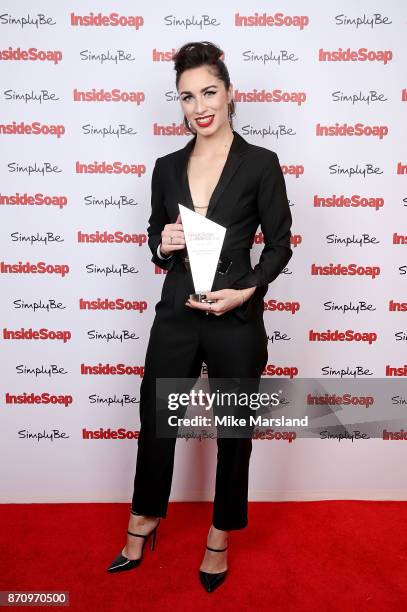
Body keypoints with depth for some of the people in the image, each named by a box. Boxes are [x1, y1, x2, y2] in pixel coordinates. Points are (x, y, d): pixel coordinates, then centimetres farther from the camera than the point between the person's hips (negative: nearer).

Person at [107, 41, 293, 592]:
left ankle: (220, 538, 37)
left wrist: (247, 290, -16)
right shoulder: (167, 168, 6)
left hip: (237, 320, -3)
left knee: (233, 432, 12)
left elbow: (279, 245, -2)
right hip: (176, 315, 3)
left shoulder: (261, 164, -4)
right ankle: (142, 525, 40)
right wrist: (162, 247, -8)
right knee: (155, 421, 13)